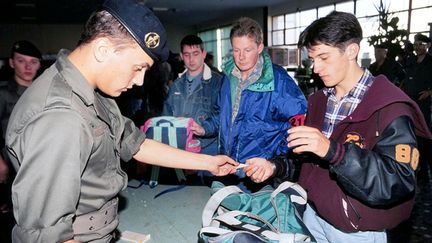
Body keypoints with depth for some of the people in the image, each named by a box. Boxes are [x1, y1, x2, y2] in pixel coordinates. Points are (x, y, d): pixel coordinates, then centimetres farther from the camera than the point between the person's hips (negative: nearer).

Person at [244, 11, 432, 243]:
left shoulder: (391, 108, -18)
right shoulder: (318, 100, 5)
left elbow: (398, 184, -27)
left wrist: (332, 151, -38)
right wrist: (274, 166, -10)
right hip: (312, 214, 6)